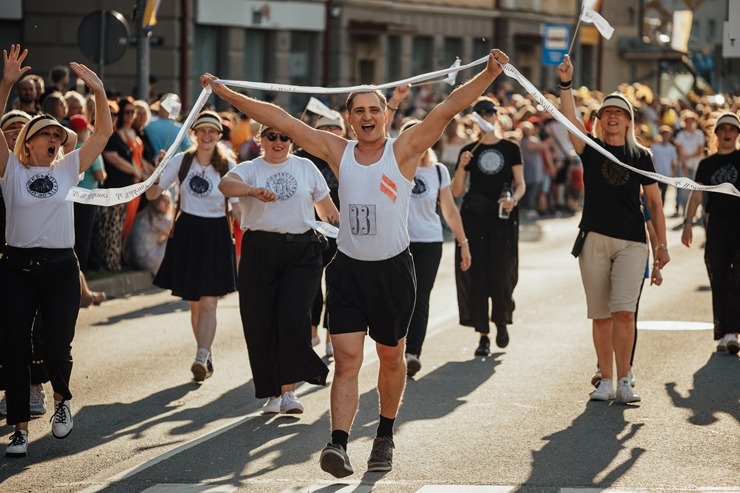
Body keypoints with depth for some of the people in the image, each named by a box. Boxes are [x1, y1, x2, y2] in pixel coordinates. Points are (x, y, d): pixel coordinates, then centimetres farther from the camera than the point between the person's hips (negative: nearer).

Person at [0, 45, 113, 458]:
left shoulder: (68, 169, 9)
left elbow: (104, 133, 5)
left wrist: (100, 92, -8)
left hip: (61, 268, 1)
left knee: (58, 347, -3)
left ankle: (62, 397, 29)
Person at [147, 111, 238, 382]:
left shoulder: (228, 166, -3)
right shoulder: (181, 161, 1)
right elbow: (152, 194, -1)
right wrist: (158, 171, -18)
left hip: (215, 236, -2)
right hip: (186, 234, 2)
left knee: (208, 303, -11)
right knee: (194, 303, 10)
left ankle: (201, 357, -17)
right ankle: (207, 354, 22)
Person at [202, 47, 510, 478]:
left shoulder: (404, 151, -7)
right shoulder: (338, 152, 1)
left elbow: (450, 107, -17)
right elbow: (280, 120, 2)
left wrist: (489, 74, -28)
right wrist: (224, 92, 3)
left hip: (393, 269, -1)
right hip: (348, 269, 1)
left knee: (391, 357, 14)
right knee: (347, 358, -9)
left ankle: (386, 435, 33)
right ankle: (339, 444, -20)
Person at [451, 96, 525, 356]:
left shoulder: (510, 149, 6)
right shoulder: (469, 151, 7)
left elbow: (521, 184, 5)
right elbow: (456, 191, 4)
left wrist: (513, 199, -16)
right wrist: (462, 167, -12)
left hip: (503, 218, -1)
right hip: (474, 217, 1)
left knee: (502, 274, -3)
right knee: (476, 274, -3)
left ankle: (501, 321, 25)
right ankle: (483, 335, 2)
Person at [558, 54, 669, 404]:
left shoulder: (640, 156, 8)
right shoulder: (591, 150, 6)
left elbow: (654, 202, 11)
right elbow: (571, 119, -13)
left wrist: (662, 244, 7)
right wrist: (566, 83, -27)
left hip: (631, 243, -1)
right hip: (594, 240, 1)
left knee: (623, 311, -14)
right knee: (600, 315, 4)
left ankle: (624, 382, -7)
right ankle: (606, 381, 12)